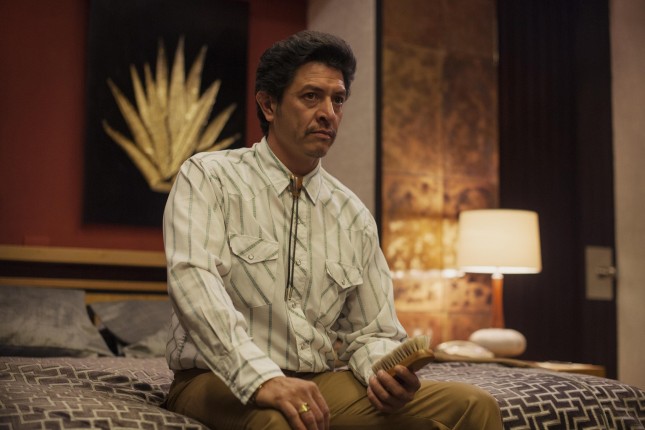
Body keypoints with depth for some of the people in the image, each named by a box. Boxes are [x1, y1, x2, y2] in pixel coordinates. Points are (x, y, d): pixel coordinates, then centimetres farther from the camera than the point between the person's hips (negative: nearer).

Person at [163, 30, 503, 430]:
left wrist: (384, 372, -11)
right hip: (221, 382, -4)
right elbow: (194, 278, -20)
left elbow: (371, 332, 14)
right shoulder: (208, 176, -2)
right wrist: (263, 379, -33)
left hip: (323, 384, 5)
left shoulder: (354, 215, 12)